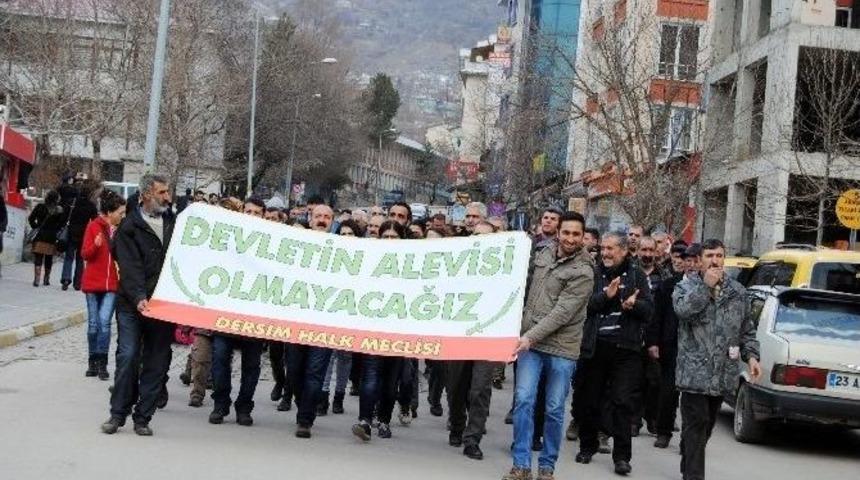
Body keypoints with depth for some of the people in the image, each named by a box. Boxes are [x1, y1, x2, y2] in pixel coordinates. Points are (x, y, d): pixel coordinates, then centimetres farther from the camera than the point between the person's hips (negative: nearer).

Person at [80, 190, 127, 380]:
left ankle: (102, 364, -3)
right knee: (93, 324, 6)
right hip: (93, 282, -1)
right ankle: (93, 362, 20)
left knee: (104, 322, -11)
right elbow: (85, 254, -4)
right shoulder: (94, 227, -4)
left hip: (112, 285, 1)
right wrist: (96, 245, -21)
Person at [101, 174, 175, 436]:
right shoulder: (129, 227, -1)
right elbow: (130, 267, -11)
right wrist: (139, 298, -23)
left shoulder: (173, 223, 11)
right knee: (127, 357, -5)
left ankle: (142, 417, 11)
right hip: (132, 304, -3)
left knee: (157, 363, 3)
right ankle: (118, 414, 8)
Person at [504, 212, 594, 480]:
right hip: (530, 342, 4)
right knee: (523, 401, -4)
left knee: (554, 410, 3)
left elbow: (562, 313, -17)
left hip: (561, 348, -4)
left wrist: (531, 337, -22)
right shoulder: (543, 254, 7)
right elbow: (528, 288, 22)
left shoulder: (583, 273, -10)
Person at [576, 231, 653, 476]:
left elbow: (648, 309, 2)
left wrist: (634, 304, -18)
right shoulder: (595, 273, 5)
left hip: (626, 347, -1)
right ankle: (587, 446, 26)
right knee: (590, 399, 9)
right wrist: (605, 296, -20)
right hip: (595, 345, 1)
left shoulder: (636, 274, 6)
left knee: (623, 401, -3)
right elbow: (584, 306, -5)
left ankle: (621, 456, 1)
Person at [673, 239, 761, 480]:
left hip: (723, 374, 5)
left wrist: (751, 355, 4)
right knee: (695, 426, -9)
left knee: (705, 426, 15)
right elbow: (682, 309, -22)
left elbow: (747, 330, 17)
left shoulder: (737, 291, 13)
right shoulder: (686, 286, 1)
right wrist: (707, 285, -16)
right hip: (694, 371, -5)